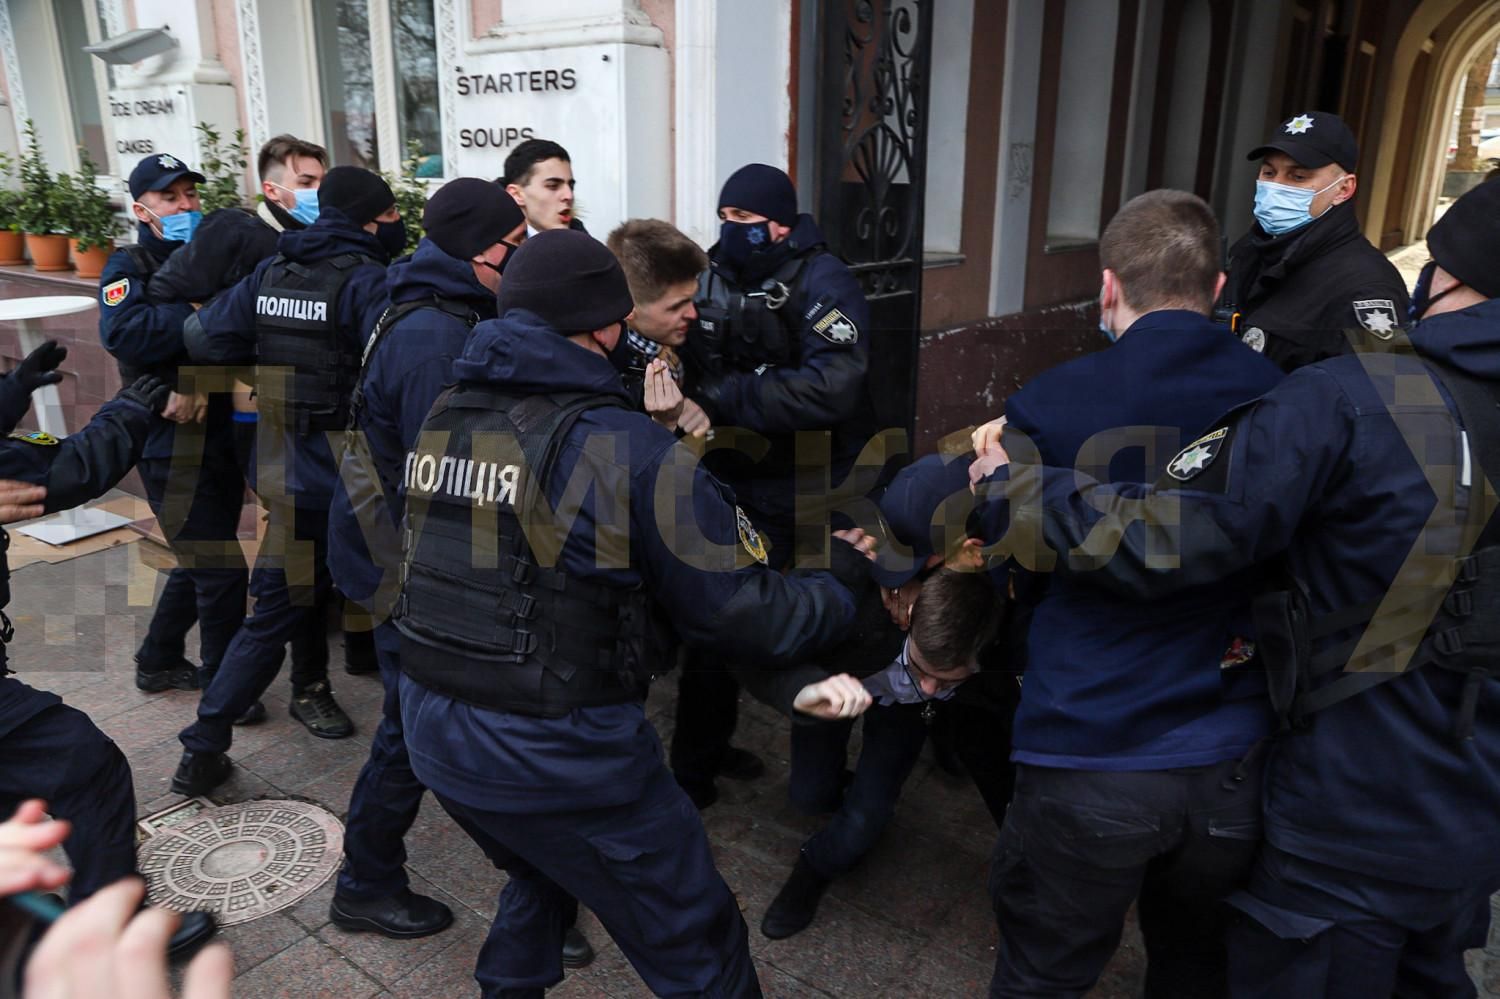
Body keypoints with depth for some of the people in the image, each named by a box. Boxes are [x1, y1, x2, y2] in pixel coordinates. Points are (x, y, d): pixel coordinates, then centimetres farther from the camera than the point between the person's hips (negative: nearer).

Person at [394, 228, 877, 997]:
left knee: (547, 872, 36)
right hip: (562, 753, -7)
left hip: (432, 726, 7)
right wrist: (843, 581, 5)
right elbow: (745, 615, -15)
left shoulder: (441, 421, 2)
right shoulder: (627, 450, -18)